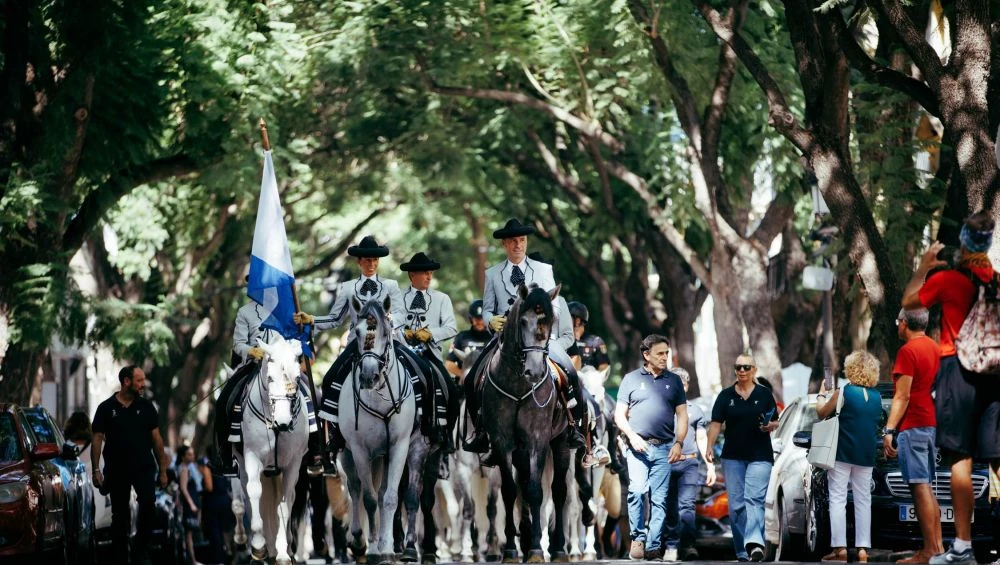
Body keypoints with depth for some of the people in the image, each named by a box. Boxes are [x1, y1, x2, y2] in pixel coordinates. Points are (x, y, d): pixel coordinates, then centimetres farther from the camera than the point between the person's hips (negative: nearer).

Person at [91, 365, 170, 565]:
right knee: (120, 516, 6)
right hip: (117, 469, 0)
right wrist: (96, 470, -6)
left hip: (144, 467, 0)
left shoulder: (146, 407, 6)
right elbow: (97, 439, 2)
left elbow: (156, 438, 8)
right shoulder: (106, 408, 2)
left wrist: (163, 469, 4)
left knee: (147, 505, -21)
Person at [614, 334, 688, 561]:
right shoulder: (631, 379, 8)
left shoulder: (673, 381, 13)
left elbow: (682, 415, 14)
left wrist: (679, 443, 1)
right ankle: (638, 537, -7)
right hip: (638, 446, -2)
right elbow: (619, 415, 7)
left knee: (659, 499, -2)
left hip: (664, 448, 2)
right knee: (637, 491, -18)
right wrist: (632, 436, -8)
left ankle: (653, 546, 0)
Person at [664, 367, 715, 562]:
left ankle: (688, 545, -22)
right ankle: (671, 547, 5)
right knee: (670, 509, 1)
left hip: (689, 463, 0)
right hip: (666, 463, 0)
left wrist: (710, 466, 11)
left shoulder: (695, 410, 17)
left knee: (686, 505, -14)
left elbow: (702, 440, 18)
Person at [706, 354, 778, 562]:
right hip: (733, 457, 2)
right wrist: (709, 447, -13)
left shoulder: (765, 395, 6)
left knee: (753, 498, -19)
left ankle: (754, 543, -34)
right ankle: (743, 552, 6)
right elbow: (716, 424, 1)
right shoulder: (726, 396, 7)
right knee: (736, 504, 1)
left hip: (759, 457, -2)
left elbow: (775, 422, 12)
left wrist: (771, 426, -11)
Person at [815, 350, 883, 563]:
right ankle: (863, 549, 0)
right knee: (863, 501, 6)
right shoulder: (877, 397, 6)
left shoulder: (843, 393, -8)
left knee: (838, 499, -4)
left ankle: (839, 547, -12)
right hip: (866, 456, 4)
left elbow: (822, 413, 0)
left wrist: (821, 395, 19)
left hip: (842, 454, -4)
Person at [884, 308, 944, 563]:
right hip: (932, 423, 9)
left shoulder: (908, 351, -12)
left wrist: (889, 430, -17)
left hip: (913, 425, -9)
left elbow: (902, 396, -17)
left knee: (920, 487, -11)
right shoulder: (933, 347, 14)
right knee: (925, 487, 13)